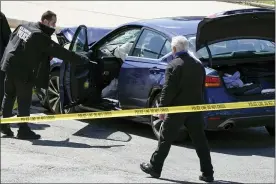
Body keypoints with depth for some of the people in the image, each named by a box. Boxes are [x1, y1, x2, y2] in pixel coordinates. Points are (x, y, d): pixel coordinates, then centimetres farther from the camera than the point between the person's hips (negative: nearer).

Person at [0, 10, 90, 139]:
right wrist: (82, 59, -15)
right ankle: (23, 130, 1)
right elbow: (60, 52, -18)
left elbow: (11, 38, 20)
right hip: (23, 71, -8)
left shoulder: (24, 26, 6)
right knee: (24, 101, -1)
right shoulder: (41, 37, -17)